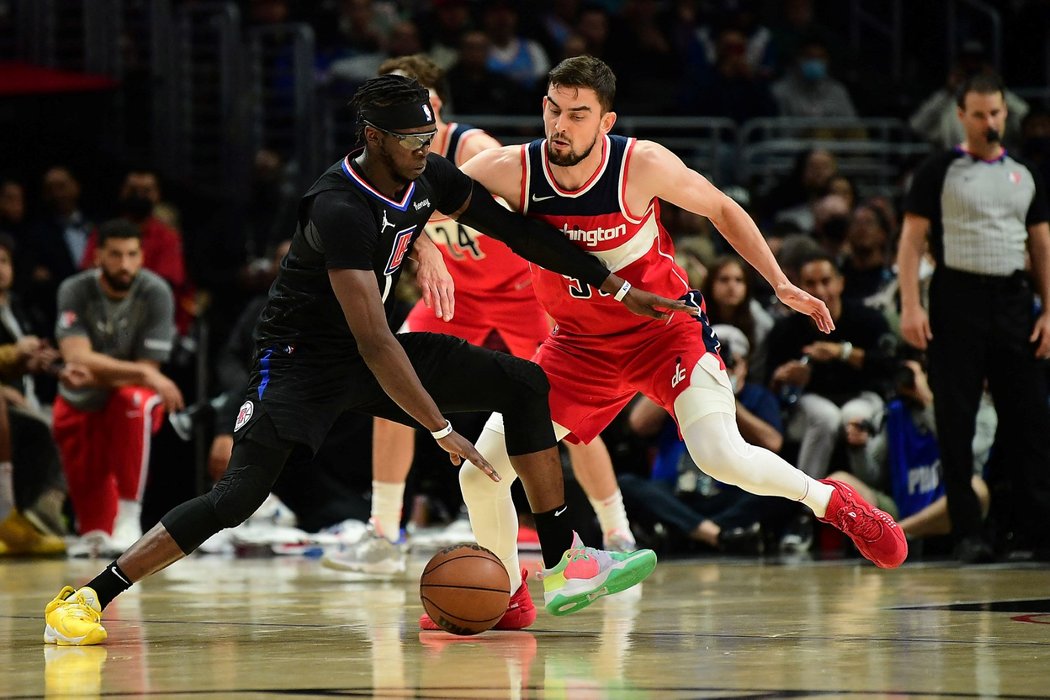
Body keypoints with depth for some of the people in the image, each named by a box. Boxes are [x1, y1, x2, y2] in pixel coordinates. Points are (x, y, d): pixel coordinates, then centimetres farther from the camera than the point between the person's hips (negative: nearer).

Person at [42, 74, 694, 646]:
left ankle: (564, 565, 1)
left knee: (524, 383, -1)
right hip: (303, 359, -8)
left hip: (370, 354, 8)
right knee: (239, 495, -23)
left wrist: (617, 287, 8)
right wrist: (443, 430, -37)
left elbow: (518, 230, 7)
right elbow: (373, 342, -35)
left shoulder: (427, 175, -6)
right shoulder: (340, 209, -30)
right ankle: (89, 597, -14)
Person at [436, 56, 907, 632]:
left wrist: (780, 285, -6)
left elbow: (721, 210, -4)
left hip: (666, 329, -3)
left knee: (722, 457, -26)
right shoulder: (510, 170, -18)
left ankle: (832, 502, 3)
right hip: (579, 343, 3)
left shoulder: (642, 164, -22)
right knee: (481, 472, -5)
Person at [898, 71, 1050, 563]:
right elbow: (911, 240, -2)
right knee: (957, 421, -2)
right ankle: (967, 533, 2)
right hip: (958, 299, -4)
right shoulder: (940, 171, 1)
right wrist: (910, 305, -13)